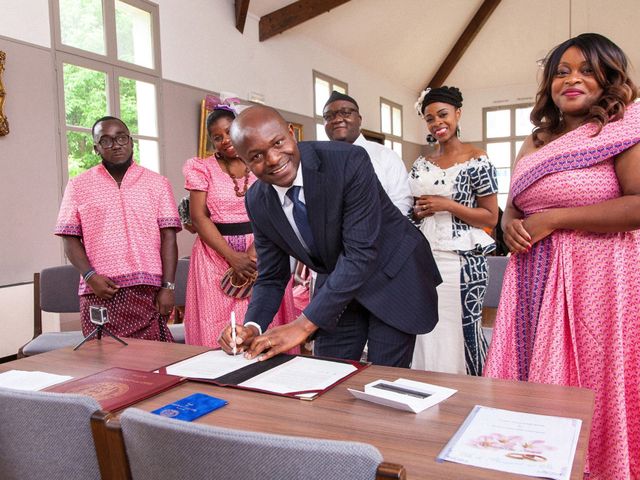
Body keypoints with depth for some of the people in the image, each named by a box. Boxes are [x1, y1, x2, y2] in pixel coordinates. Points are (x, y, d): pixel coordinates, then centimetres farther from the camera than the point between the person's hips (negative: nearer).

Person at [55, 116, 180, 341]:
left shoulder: (157, 183, 8)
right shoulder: (78, 186, 10)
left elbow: (168, 238, 3)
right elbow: (70, 239, 7)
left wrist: (168, 287, -5)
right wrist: (90, 276, -8)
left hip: (148, 291, 0)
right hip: (99, 293, 1)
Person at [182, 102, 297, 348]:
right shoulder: (203, 168, 5)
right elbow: (199, 217, -4)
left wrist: (254, 251, -17)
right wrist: (234, 257, -15)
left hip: (262, 251, 1)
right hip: (217, 252, 0)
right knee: (218, 332, -1)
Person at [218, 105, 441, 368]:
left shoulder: (349, 161, -28)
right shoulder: (257, 201, -11)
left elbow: (361, 253, -31)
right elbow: (271, 277, -1)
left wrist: (304, 324, -33)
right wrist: (252, 327, -21)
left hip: (392, 276, -4)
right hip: (335, 286, 4)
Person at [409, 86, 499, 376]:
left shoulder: (476, 160, -3)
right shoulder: (421, 164, 12)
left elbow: (491, 217, -5)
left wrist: (448, 205, -14)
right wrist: (419, 211, -2)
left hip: (461, 262, -5)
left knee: (459, 333, 0)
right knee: (427, 334, 9)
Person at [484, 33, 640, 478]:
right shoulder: (536, 143, 15)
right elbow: (513, 207, 23)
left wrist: (552, 219, -15)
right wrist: (510, 224, -2)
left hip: (598, 278, -6)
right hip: (536, 280, 6)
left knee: (590, 387, 2)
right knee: (532, 381, 11)